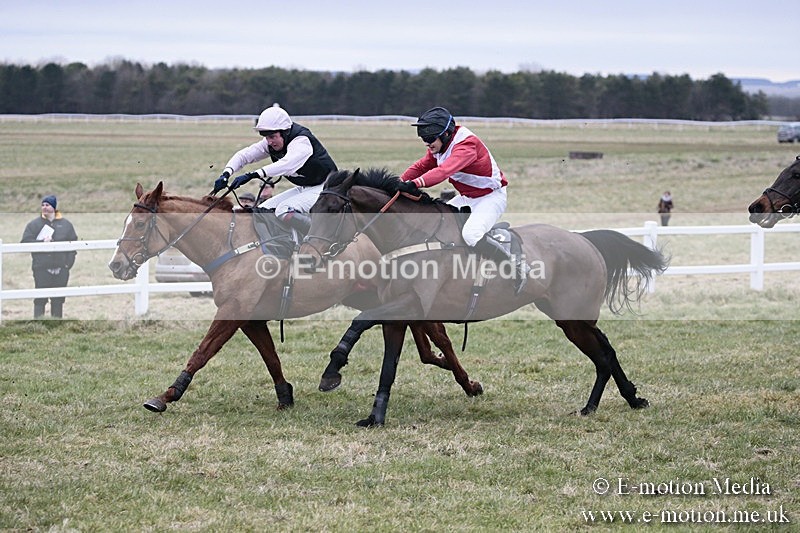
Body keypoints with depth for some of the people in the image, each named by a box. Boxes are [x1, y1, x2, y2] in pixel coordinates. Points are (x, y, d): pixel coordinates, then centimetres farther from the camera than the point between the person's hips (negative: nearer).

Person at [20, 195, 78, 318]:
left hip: (61, 268, 2)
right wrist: (42, 243, -17)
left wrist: (69, 262, -3)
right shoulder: (34, 224, 2)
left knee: (58, 299, 9)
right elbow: (25, 242, -3)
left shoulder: (66, 224, 7)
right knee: (40, 299, -3)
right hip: (41, 268, -2)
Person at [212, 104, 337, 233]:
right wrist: (226, 174, -25)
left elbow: (286, 164, -44)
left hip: (323, 188, -9)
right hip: (303, 189, 9)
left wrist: (251, 175, -51)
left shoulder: (302, 141, -26)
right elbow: (244, 155, -6)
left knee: (284, 212, -29)